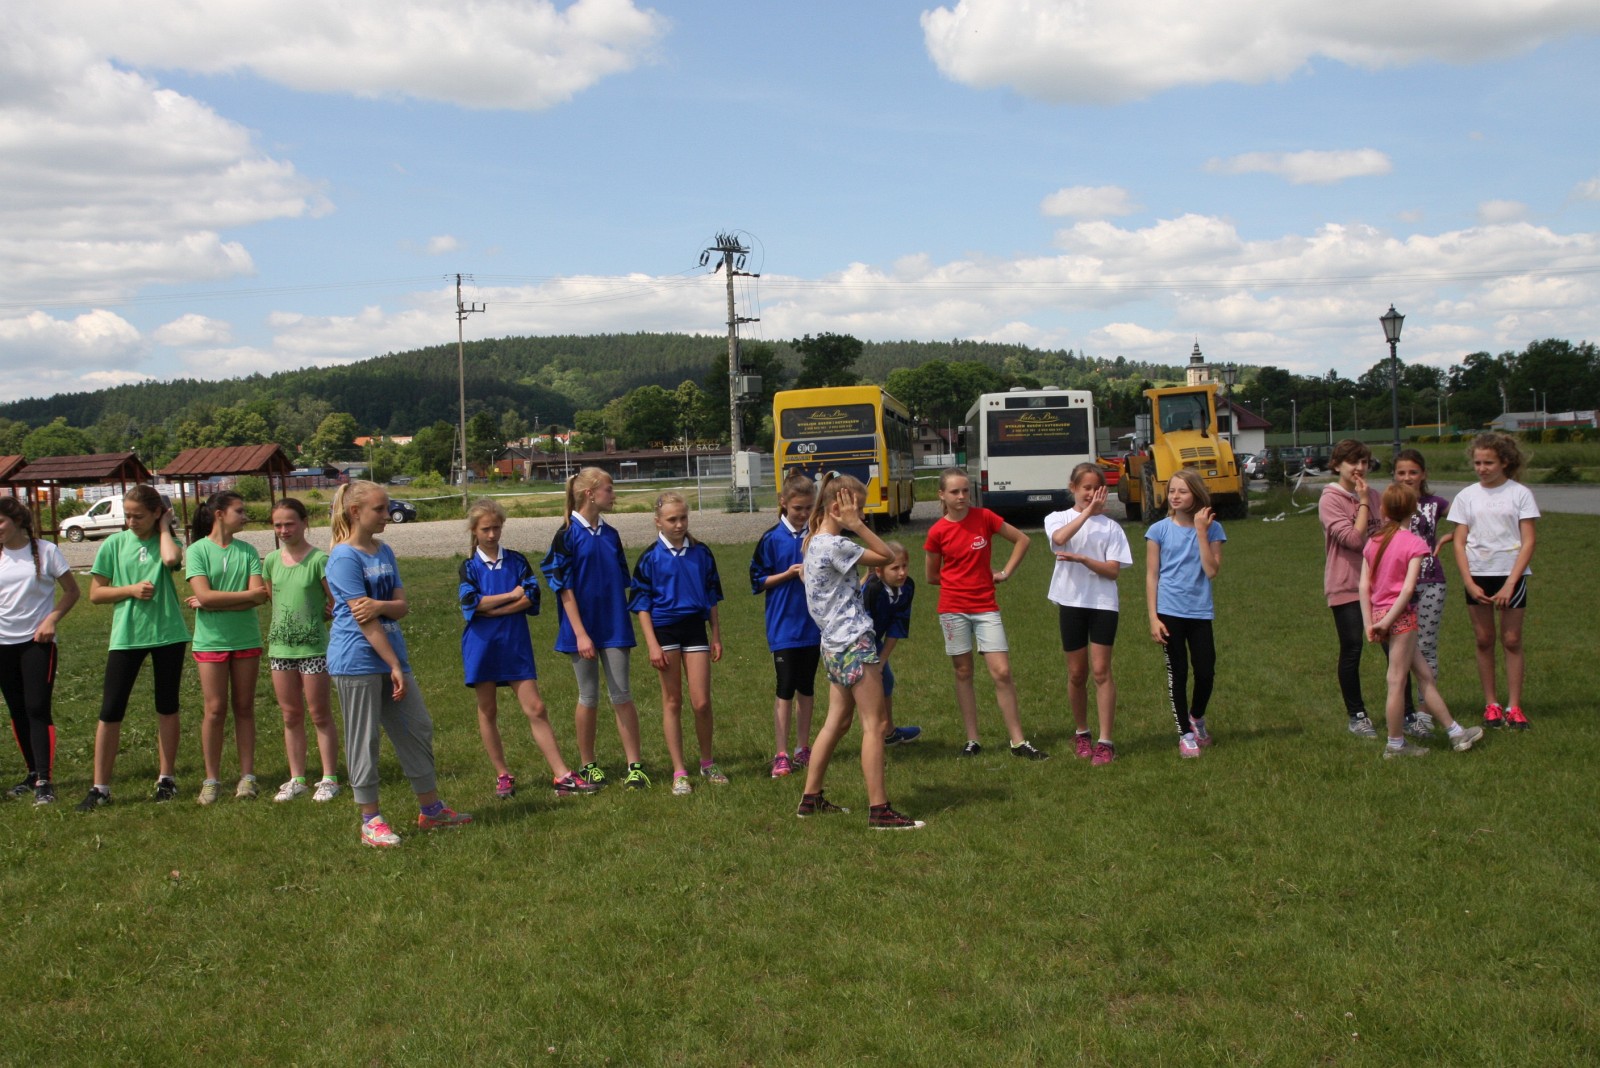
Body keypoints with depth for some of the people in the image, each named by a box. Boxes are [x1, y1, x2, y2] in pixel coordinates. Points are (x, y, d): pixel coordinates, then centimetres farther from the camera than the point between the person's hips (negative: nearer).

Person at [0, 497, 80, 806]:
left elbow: (71, 591, 0)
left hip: (37, 641, -4)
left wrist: (52, 619, -12)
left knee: (37, 710, -10)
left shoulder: (45, 551, -5)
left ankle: (45, 781, -10)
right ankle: (33, 774, 22)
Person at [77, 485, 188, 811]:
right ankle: (100, 787, 5)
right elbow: (95, 593, 3)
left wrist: (164, 526, -9)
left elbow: (172, 558, -24)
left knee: (167, 707, 9)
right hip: (126, 635, 0)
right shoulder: (114, 544, 2)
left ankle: (166, 778, 21)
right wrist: (131, 590, -12)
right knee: (111, 710, -2)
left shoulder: (166, 541, 1)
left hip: (167, 633, 0)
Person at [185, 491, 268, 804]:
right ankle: (211, 780, 10)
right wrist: (249, 594, -11)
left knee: (244, 708, 7)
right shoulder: (198, 550, -4)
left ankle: (247, 775, 14)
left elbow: (259, 597, -8)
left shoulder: (248, 551, 3)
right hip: (210, 640, -2)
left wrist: (212, 602, -14)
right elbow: (204, 595, -15)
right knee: (215, 710, 0)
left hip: (246, 638, 2)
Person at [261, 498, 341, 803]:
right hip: (279, 647, 5)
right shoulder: (271, 561, 6)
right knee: (291, 716, 11)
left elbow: (337, 605, -8)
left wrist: (312, 620, -5)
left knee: (320, 715, 3)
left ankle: (329, 779, 11)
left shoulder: (319, 560, -10)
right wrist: (289, 623, 10)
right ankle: (296, 779, 20)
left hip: (314, 646, -5)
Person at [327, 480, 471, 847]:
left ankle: (431, 809, 23)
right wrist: (395, 667, -16)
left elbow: (402, 607, 5)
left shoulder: (384, 552, 11)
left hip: (391, 655, 8)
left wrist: (380, 604, -19)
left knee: (418, 728, 11)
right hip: (358, 661, -8)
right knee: (364, 741, 1)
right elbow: (364, 621, -16)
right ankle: (371, 821, 12)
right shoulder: (344, 558, -13)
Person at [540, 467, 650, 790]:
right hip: (583, 627, -4)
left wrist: (624, 622, 12)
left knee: (622, 696, 2)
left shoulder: (610, 534, 8)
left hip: (614, 627, 4)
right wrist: (581, 633, -16)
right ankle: (588, 765, 20)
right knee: (589, 697, 6)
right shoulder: (568, 535, -8)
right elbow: (564, 587, -11)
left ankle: (635, 766, 4)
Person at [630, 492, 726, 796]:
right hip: (665, 629, -2)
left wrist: (716, 636, 9)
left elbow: (711, 597, 12)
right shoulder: (650, 557, -3)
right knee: (672, 702, 4)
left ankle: (708, 764, 18)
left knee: (701, 703, -2)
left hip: (695, 628, 2)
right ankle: (679, 773, 11)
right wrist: (652, 644, -9)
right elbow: (641, 603, -2)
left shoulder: (701, 553, 5)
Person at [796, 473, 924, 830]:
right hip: (854, 642, -10)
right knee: (874, 724, -6)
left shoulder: (815, 542, 12)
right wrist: (857, 526, -12)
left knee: (837, 721, 16)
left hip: (834, 644, 10)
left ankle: (810, 798, 22)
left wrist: (853, 527, 9)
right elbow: (885, 556, -12)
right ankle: (879, 810, -5)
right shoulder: (834, 545, -17)